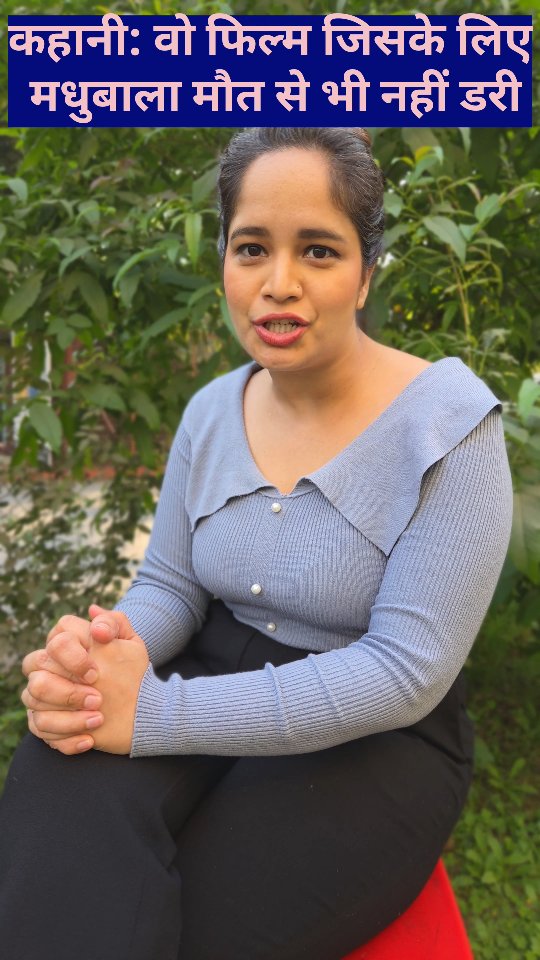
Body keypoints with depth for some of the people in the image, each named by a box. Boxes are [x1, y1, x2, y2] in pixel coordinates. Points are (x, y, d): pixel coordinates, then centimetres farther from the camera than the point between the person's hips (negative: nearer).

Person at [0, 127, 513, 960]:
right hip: (213, 689, 4)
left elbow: (406, 672, -21)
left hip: (376, 742, -3)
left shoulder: (448, 427, -16)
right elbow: (169, 585, 5)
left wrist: (154, 715, -27)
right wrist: (110, 649, -21)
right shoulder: (212, 412, 2)